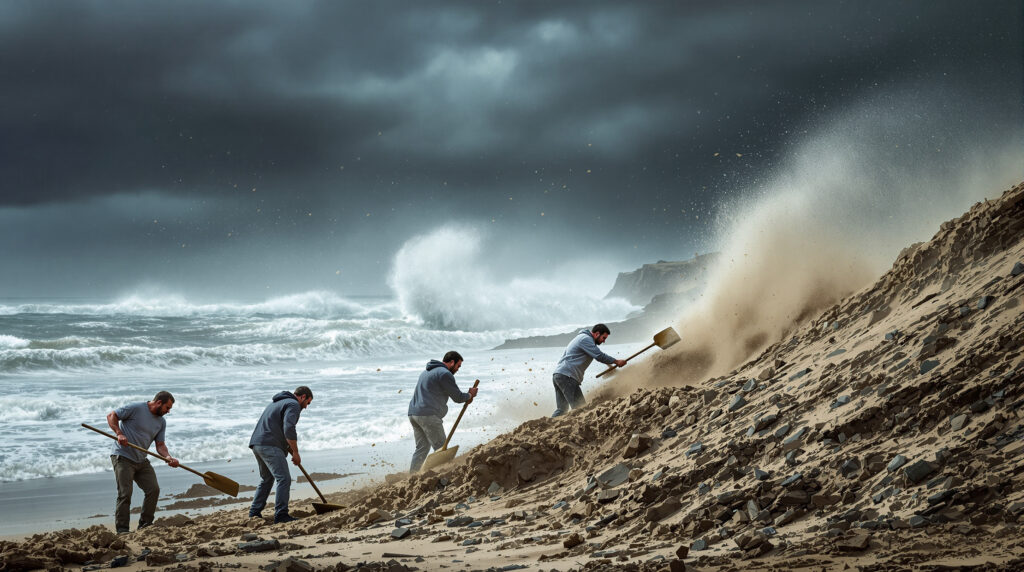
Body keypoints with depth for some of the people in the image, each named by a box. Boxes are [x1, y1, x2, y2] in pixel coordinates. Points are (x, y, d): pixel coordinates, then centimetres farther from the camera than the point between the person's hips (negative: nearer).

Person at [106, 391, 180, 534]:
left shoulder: (161, 422, 11)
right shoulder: (136, 408, -11)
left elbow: (160, 445, 9)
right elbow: (111, 416, -9)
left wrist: (168, 457, -11)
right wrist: (119, 433, -23)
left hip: (141, 460, 7)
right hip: (123, 457, -7)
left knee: (154, 490, -1)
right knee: (125, 494, -11)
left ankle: (145, 525, 11)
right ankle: (122, 529, -5)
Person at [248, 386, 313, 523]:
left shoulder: (278, 402, 28)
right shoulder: (293, 405, -4)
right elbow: (289, 430, -17)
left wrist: (290, 450, 27)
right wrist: (295, 453, -10)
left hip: (256, 444, 10)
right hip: (270, 445, -10)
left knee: (267, 479, 22)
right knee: (284, 479, -11)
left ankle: (254, 512, 23)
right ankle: (281, 515, -17)